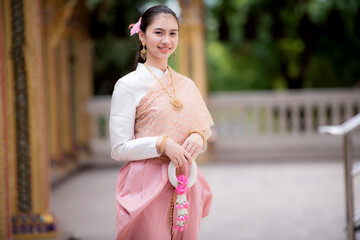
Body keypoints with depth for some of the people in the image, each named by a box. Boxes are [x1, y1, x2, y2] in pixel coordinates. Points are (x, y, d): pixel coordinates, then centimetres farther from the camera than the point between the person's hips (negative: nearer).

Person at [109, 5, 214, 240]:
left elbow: (205, 129, 17)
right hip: (147, 185, -5)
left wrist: (198, 137, -5)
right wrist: (162, 144, -20)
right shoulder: (129, 85, -5)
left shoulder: (187, 85, 11)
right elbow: (119, 148, -8)